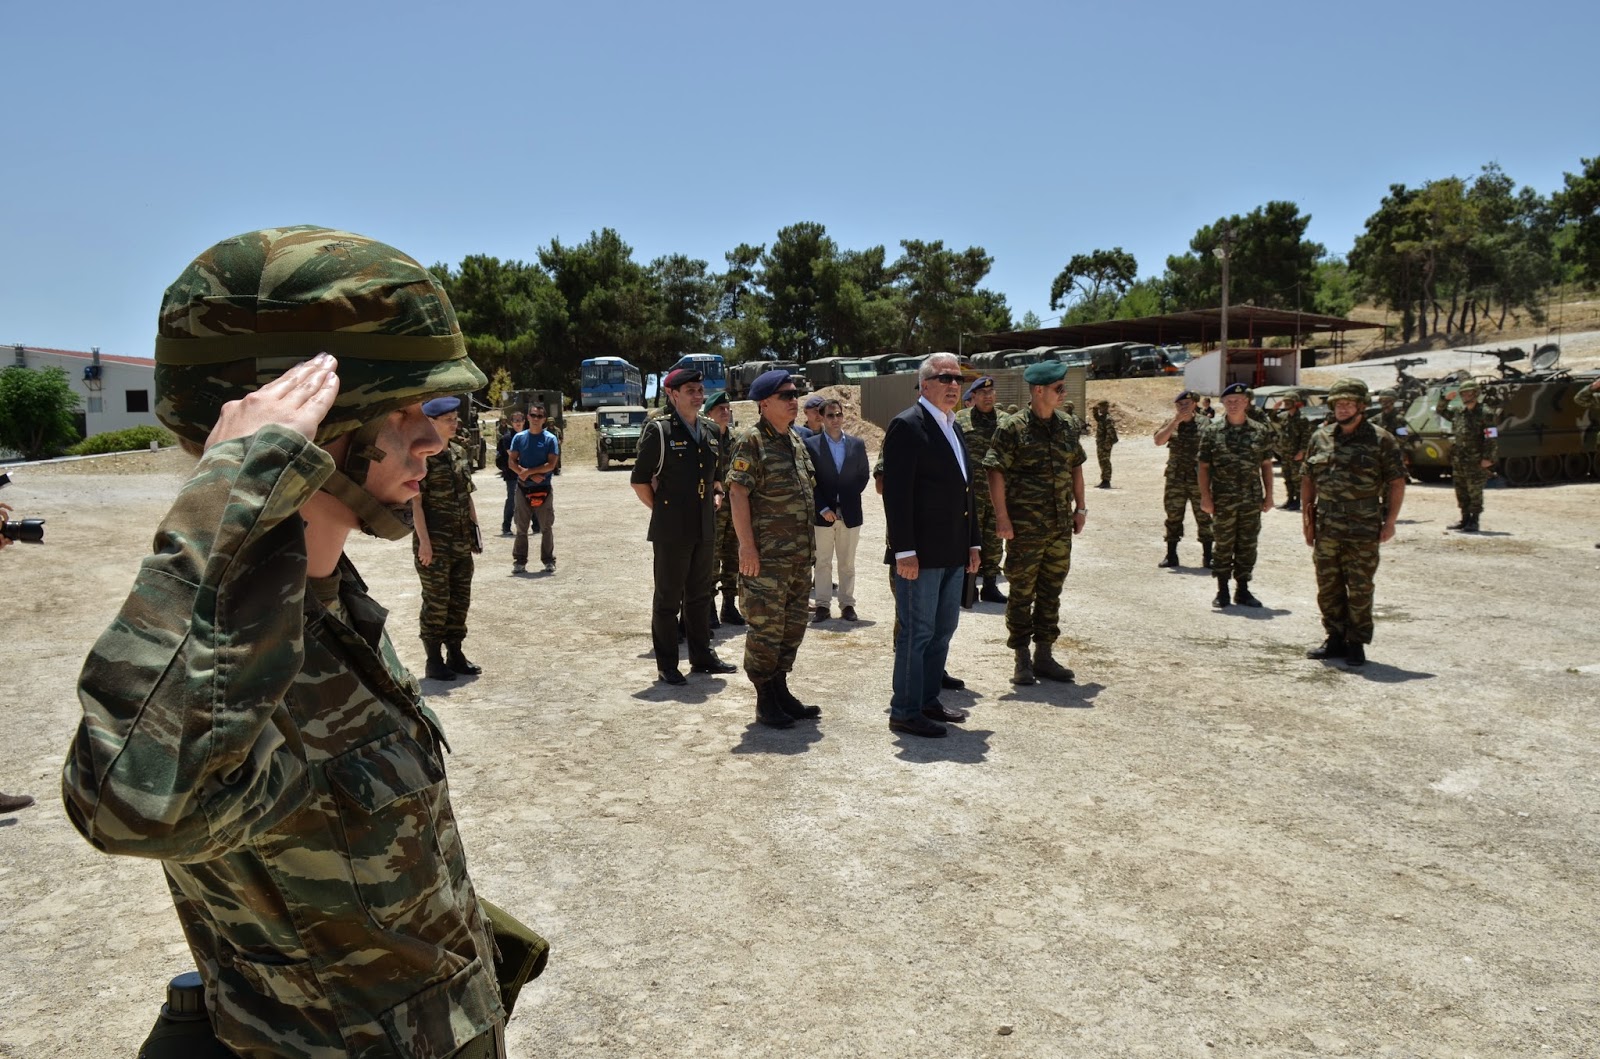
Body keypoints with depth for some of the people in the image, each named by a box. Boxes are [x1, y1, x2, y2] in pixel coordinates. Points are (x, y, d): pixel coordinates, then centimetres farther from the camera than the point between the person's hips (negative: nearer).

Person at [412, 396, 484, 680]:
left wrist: (475, 529, 13)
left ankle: (455, 654, 24)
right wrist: (424, 541, -18)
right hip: (435, 541, -7)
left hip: (462, 540, 7)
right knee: (436, 602, 1)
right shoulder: (423, 457, -11)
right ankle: (434, 660, 11)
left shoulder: (460, 454, 11)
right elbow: (416, 502, -14)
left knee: (460, 599, 13)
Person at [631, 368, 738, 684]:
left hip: (705, 527, 6)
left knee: (700, 595, 16)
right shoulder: (659, 430, -10)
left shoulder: (712, 430, 9)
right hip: (671, 528, -6)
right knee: (668, 598, 3)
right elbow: (639, 480, -7)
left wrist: (714, 497, 10)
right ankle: (667, 666, 12)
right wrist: (660, 508, -5)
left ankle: (701, 656, 27)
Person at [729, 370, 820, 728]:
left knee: (793, 626, 13)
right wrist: (747, 547, -20)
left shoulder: (796, 440, 14)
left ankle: (781, 689, 26)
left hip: (800, 554, 8)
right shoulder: (750, 441, -10)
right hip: (766, 555, -8)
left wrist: (808, 543, 17)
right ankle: (765, 701, 10)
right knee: (765, 627, -1)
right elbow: (738, 493, -15)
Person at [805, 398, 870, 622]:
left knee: (847, 562, 8)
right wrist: (823, 508, -10)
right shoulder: (811, 444, -2)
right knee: (823, 562, 4)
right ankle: (822, 604, 10)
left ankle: (847, 604, 14)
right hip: (823, 513, -2)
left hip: (850, 512, 2)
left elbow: (863, 475, 11)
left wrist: (848, 499, 4)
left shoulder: (857, 444, 6)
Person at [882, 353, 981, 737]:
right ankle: (905, 712, 9)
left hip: (954, 554, 9)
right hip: (921, 554, -9)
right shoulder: (907, 426, -11)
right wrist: (904, 551, -21)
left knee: (943, 630, 16)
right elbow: (896, 493, -17)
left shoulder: (954, 427, 16)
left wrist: (973, 542, 15)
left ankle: (928, 700, 28)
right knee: (916, 633, -1)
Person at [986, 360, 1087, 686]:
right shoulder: (1013, 429, -10)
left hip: (1061, 526, 6)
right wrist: (1002, 517, -16)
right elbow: (996, 472, -12)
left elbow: (1075, 467, 18)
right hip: (1025, 528, -6)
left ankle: (1044, 656, 23)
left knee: (1051, 592, 12)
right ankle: (1022, 660, 13)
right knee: (1022, 593, 3)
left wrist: (1080, 506, 13)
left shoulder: (1068, 425, 9)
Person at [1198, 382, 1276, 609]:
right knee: (1223, 546, 4)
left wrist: (1268, 495, 5)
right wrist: (1205, 496, -7)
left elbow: (1266, 465, 9)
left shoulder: (1261, 431, 5)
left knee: (1247, 547, 8)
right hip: (1223, 501, -2)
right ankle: (1222, 591, 14)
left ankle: (1243, 590, 18)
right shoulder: (1211, 432, -1)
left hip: (1252, 501, 2)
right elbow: (1204, 466, -1)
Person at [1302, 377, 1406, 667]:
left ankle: (1357, 644, 13)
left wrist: (1390, 521, -7)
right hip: (1326, 529, 4)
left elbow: (1397, 483, -2)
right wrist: (1306, 516, 8)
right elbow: (1308, 480, 14)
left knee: (1359, 589, 2)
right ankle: (1336, 639, 23)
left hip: (1363, 531, -4)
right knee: (1328, 587, 10)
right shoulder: (1320, 437, 9)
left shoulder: (1380, 440, -3)